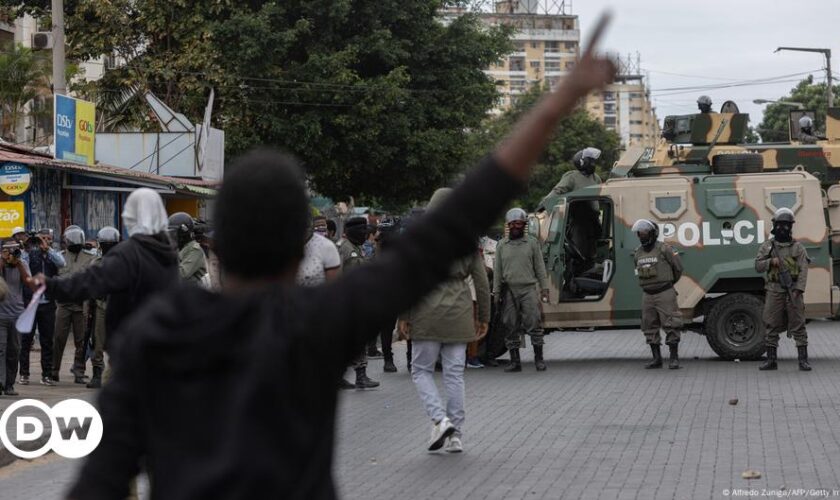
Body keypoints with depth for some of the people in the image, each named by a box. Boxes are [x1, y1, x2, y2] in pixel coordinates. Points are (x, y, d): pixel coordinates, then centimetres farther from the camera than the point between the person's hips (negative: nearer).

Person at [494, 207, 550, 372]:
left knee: (533, 323, -7)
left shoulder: (532, 242, 9)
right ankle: (515, 361, 7)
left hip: (528, 289, -2)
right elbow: (497, 271, 12)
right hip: (509, 290, 2)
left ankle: (539, 359, 0)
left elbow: (540, 267, 8)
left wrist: (544, 288, 1)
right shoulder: (501, 245, 12)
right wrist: (496, 293, 5)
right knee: (511, 327, 2)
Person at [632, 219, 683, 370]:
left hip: (665, 293, -6)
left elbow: (678, 267, 3)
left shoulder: (664, 249, -8)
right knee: (650, 328, 6)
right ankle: (656, 359, 13)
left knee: (671, 326, -7)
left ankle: (674, 358, -4)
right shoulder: (638, 254, 9)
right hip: (647, 295, 6)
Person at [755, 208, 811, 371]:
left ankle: (803, 360, -2)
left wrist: (798, 289, -15)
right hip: (773, 290, 2)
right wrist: (770, 262, -11)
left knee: (798, 325, -4)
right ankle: (771, 360, 9)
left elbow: (803, 270, -3)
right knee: (771, 326, 3)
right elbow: (758, 265, 8)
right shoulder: (767, 246, 10)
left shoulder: (798, 247, 5)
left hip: (793, 291, -2)